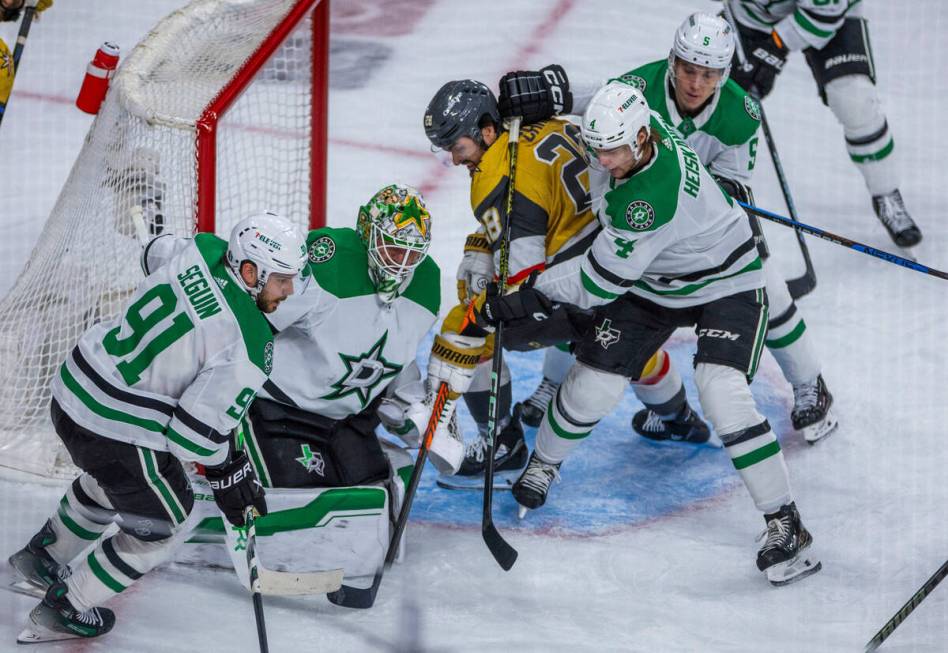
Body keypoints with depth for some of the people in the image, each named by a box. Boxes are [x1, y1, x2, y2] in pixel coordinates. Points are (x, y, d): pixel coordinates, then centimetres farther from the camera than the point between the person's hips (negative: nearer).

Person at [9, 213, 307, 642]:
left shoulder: (201, 250, -5)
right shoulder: (249, 348, -25)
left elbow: (155, 254, 20)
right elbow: (197, 427, -25)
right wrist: (229, 473, -7)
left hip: (73, 389, 8)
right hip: (118, 433, -8)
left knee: (109, 480, 37)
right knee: (160, 524, 17)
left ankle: (42, 556, 56)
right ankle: (64, 609, 26)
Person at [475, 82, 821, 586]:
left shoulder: (652, 197, -40)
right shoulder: (624, 130, -18)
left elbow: (602, 280, -32)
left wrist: (527, 298, -26)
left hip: (723, 284, -7)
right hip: (650, 282, 7)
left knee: (724, 397, -24)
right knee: (593, 383, 3)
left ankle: (785, 525, -15)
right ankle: (544, 463, 32)